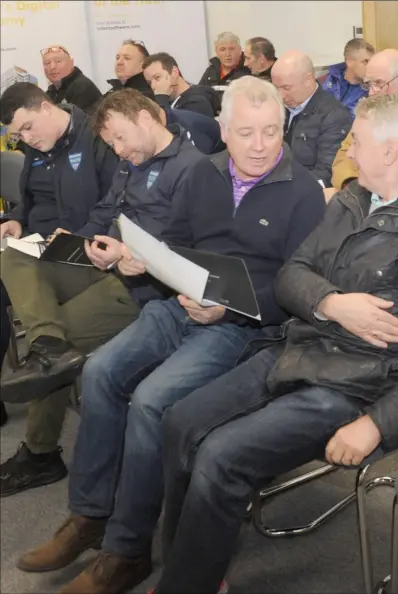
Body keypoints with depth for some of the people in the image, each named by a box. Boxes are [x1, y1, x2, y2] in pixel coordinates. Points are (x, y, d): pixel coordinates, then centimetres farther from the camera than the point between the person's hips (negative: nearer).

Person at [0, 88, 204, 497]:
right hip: (107, 266, 10)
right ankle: (47, 346, -29)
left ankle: (41, 452, 1)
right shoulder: (130, 163, 19)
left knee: (62, 332, -14)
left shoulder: (190, 167, -13)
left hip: (144, 282, -10)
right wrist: (74, 238, 4)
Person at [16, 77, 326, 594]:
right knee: (100, 371, -12)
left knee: (151, 399, -25)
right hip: (182, 304, 7)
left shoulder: (303, 192, -6)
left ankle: (128, 550, -10)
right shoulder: (205, 174, 12)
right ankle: (90, 514, 0)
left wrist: (227, 308, -23)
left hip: (243, 323, -6)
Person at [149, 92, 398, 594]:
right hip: (294, 356, 7)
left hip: (355, 387, -7)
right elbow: (289, 278, 9)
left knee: (221, 457, -21)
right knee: (181, 424, -6)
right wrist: (332, 303, -14)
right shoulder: (349, 201, 11)